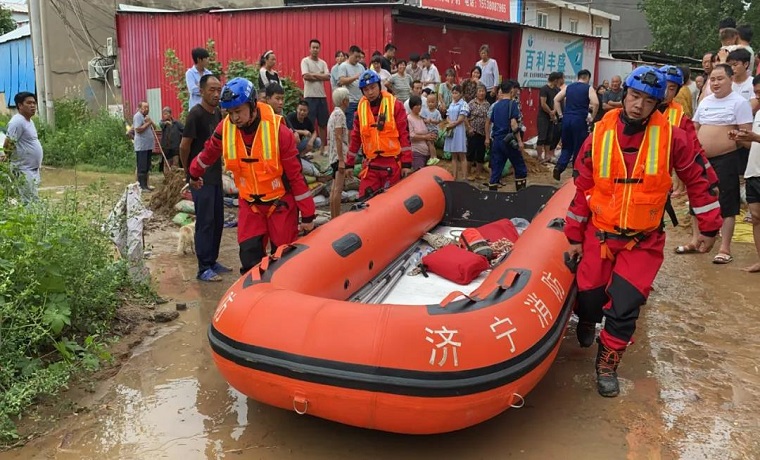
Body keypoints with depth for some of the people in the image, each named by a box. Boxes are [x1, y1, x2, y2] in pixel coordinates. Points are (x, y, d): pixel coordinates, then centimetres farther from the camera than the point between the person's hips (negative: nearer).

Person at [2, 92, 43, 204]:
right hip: (24, 170, -10)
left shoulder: (29, 121, 13)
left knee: (35, 201, 15)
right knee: (28, 203, -10)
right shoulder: (17, 122, -17)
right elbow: (8, 145, -20)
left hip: (34, 169, 10)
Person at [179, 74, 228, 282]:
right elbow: (184, 147, -13)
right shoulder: (196, 114, -14)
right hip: (200, 178, -8)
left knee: (218, 221, 12)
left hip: (216, 176, 8)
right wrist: (190, 173, -4)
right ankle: (203, 269, -1)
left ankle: (212, 261, 23)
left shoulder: (217, 113, 9)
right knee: (205, 222, -6)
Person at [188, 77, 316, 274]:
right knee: (250, 261, -3)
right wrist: (194, 174, 31)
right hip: (249, 205, 3)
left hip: (280, 204, -3)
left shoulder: (278, 130, -19)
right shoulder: (225, 129, -9)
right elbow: (209, 154, 14)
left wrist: (308, 215, -12)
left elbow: (296, 175, -14)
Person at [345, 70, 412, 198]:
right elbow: (355, 138, 15)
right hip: (370, 164, 3)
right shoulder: (360, 108, 7)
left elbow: (404, 135, -4)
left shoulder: (395, 105, -4)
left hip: (392, 162, -3)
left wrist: (406, 163, -8)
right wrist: (349, 164, 15)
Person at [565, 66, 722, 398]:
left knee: (624, 305, -10)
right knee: (590, 296, 6)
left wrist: (709, 227, 6)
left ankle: (607, 364, 12)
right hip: (599, 233, 2)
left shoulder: (670, 136, -9)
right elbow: (582, 188, 1)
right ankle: (587, 321, 44)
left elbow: (698, 179, 2)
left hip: (644, 241, -1)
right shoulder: (600, 135, -5)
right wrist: (574, 236, 4)